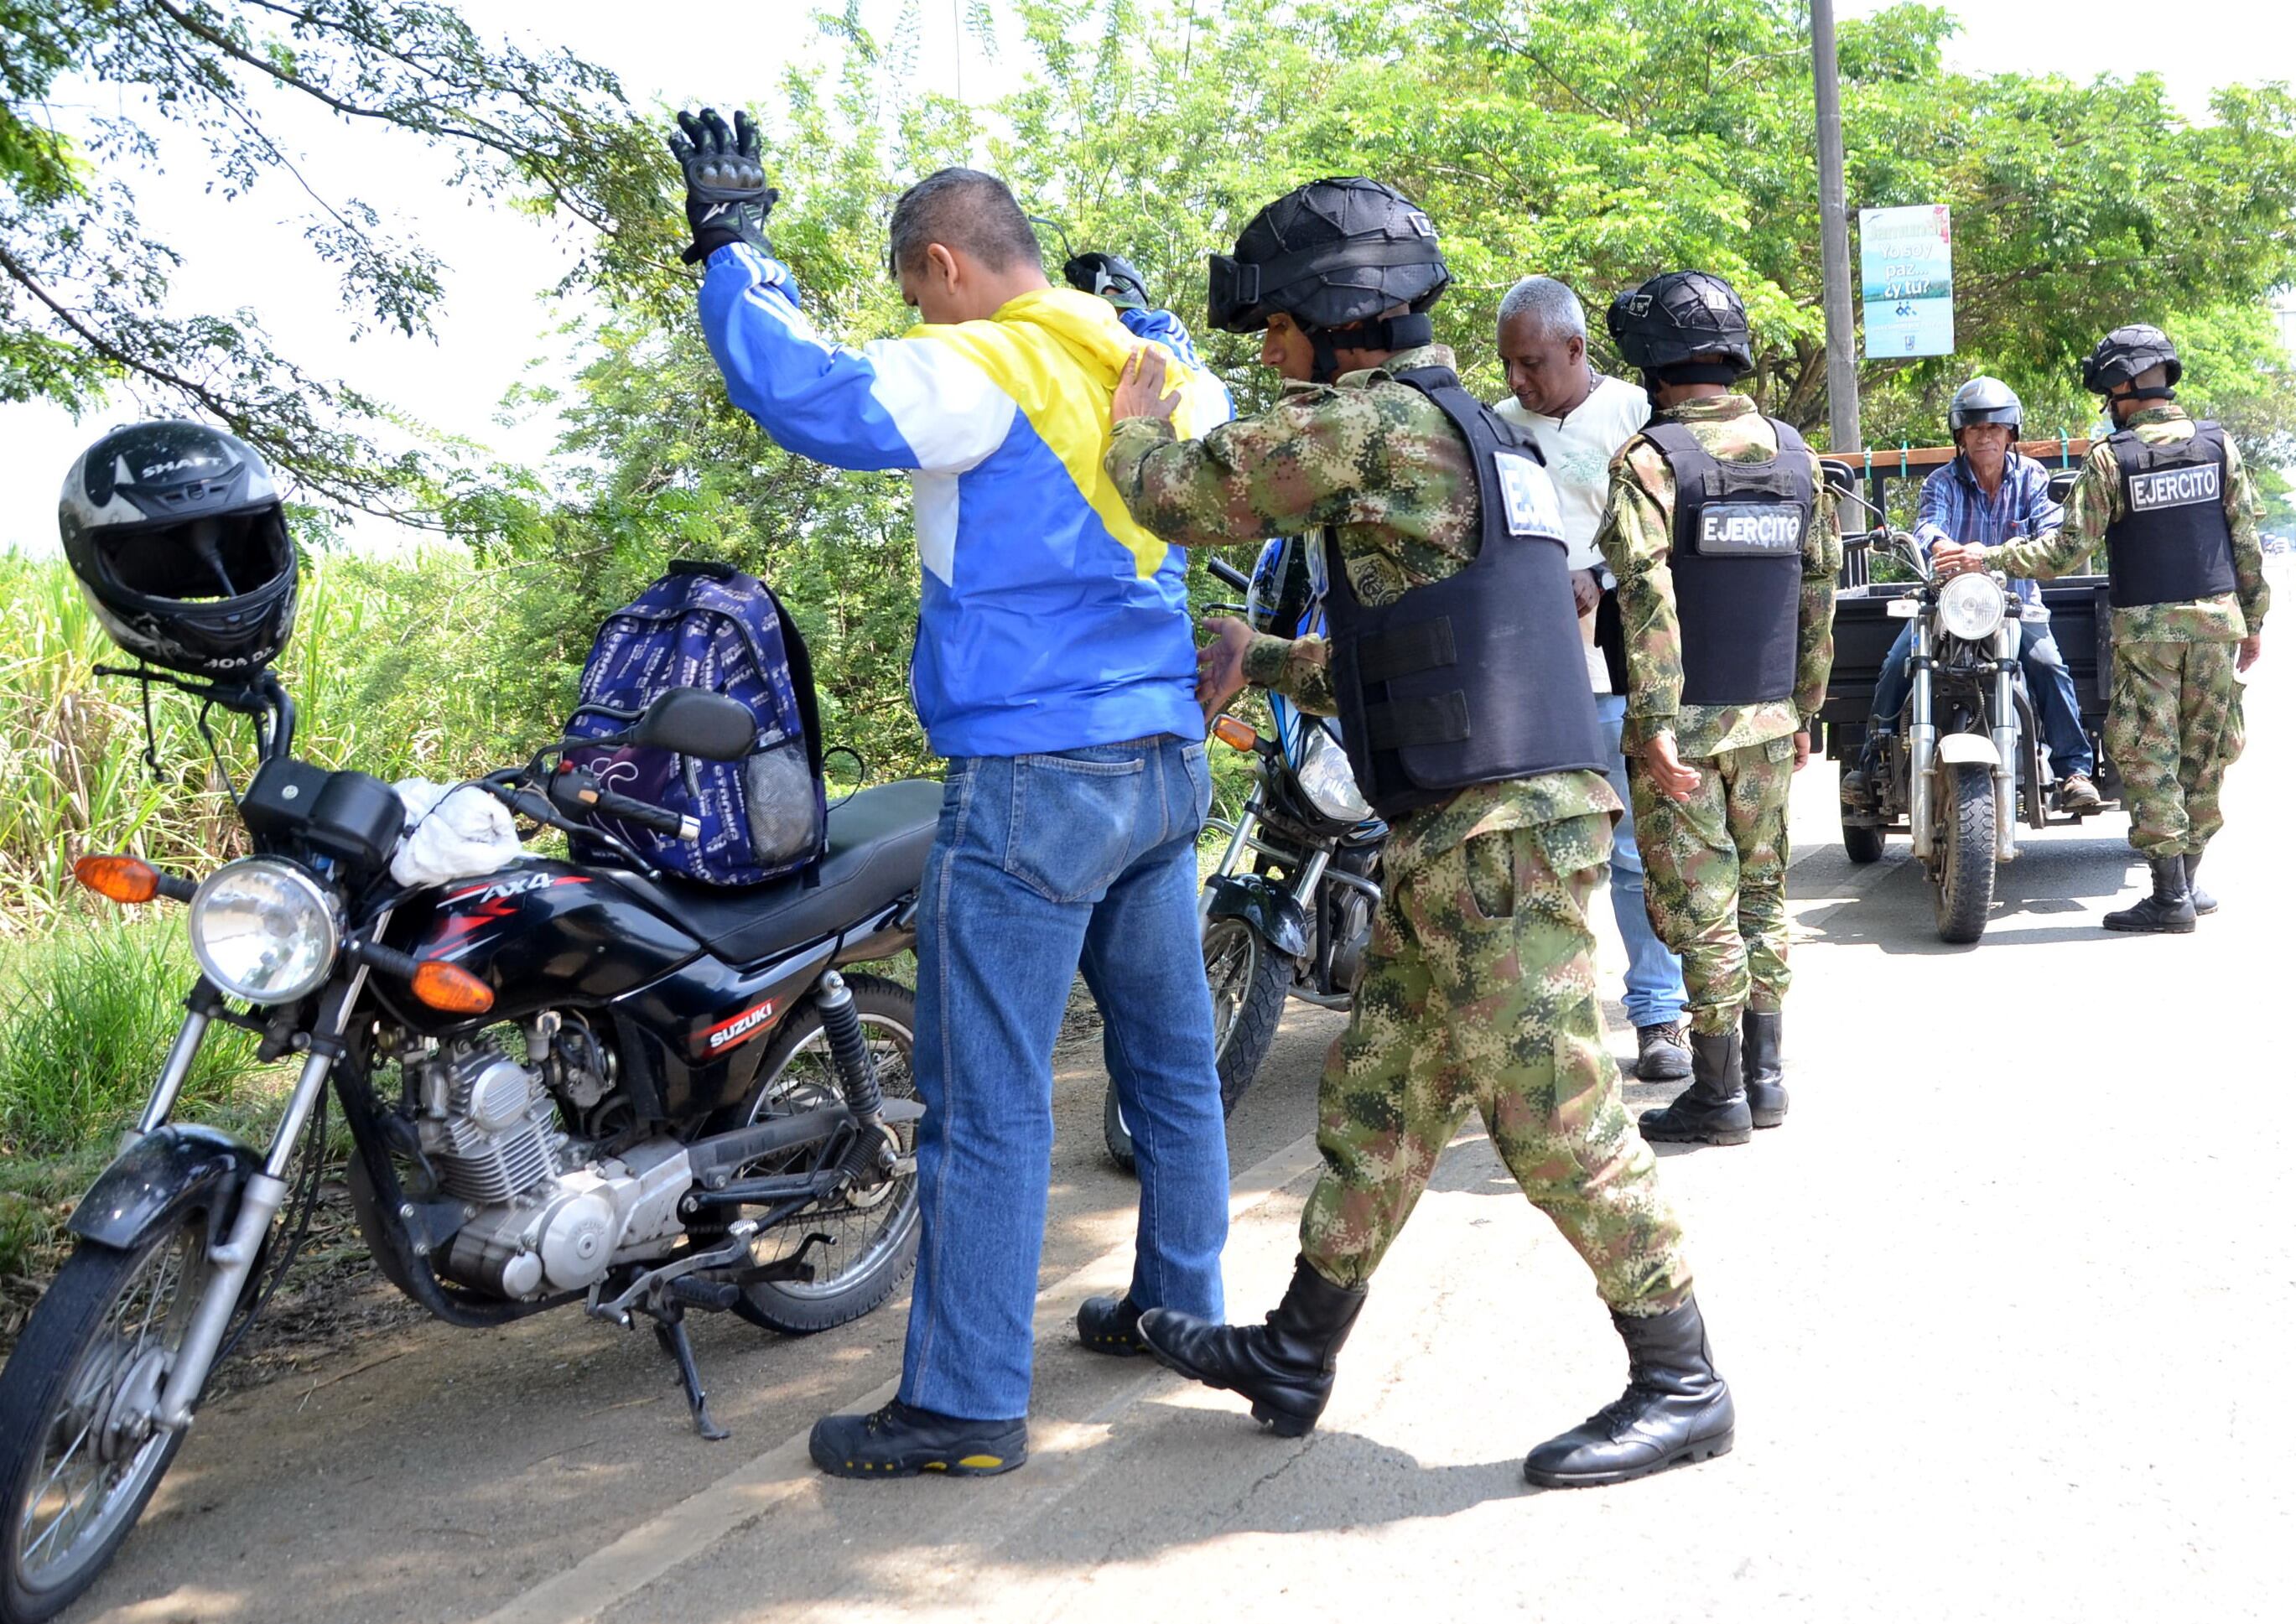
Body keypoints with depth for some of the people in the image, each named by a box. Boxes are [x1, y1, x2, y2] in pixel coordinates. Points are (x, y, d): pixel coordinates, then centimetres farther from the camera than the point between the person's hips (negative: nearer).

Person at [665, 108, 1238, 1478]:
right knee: (1172, 1058, 19)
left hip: (1033, 779, -8)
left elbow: (809, 394, -25)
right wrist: (1139, 310, 39)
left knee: (988, 1104, -3)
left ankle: (969, 1405, 2)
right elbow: (1216, 430, 35)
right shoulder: (1160, 375, 12)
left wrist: (732, 244, -12)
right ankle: (1184, 1306, 34)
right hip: (1166, 767, 9)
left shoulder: (986, 372, -13)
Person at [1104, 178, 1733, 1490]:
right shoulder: (1469, 430, 21)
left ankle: (1682, 1385, 7)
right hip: (1459, 839, 11)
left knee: (1556, 1118, -4)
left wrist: (1137, 420, 16)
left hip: (1497, 836, -11)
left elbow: (1182, 495, -4)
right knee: (1375, 1100, 16)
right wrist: (1268, 660, 23)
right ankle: (1294, 1357, 27)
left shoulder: (1371, 422, -11)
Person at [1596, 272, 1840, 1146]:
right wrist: (1805, 708, 17)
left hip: (1686, 721, -6)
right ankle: (1766, 1074, 20)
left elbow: (1648, 598, -20)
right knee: (1760, 895, 15)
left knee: (1700, 908, 0)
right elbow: (1820, 591, 11)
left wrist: (1656, 725, -20)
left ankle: (1719, 1093, 6)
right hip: (1769, 718, 6)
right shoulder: (1795, 453, 8)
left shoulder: (1652, 458, -11)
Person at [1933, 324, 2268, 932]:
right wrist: (2253, 621, 13)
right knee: (2205, 752, 12)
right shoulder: (2218, 444, 2)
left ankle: (2170, 896, 0)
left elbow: (2069, 547, -12)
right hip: (2216, 617, 4)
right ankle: (2189, 878, 18)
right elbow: (2247, 541, 5)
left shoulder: (2109, 459, -10)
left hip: (2146, 628, -4)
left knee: (2149, 756, 1)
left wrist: (1987, 558, -4)